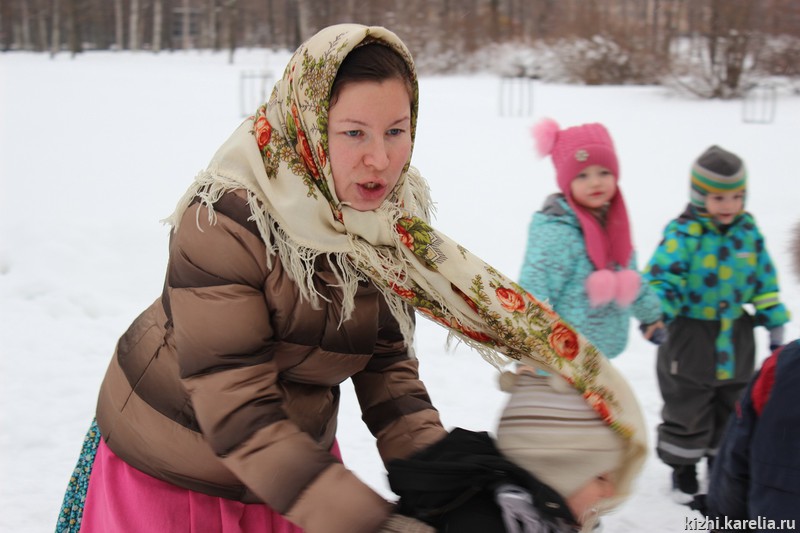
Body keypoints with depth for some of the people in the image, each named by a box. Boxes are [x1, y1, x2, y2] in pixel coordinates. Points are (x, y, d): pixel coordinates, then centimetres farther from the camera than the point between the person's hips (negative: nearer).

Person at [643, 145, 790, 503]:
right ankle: (683, 469, 28)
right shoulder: (683, 233, -17)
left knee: (732, 407, 18)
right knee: (687, 411, 9)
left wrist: (775, 323, 11)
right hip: (691, 337, -5)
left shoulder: (748, 231, 0)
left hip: (735, 339, 5)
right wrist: (656, 315, -36)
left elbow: (765, 281, 9)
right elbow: (661, 278, -21)